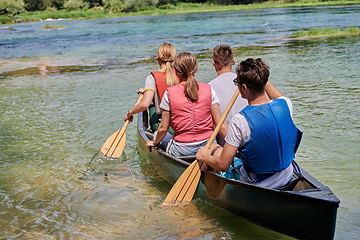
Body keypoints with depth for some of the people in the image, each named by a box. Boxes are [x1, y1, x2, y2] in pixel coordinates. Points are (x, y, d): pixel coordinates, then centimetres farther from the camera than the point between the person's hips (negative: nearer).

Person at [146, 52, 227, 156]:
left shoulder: (169, 93, -8)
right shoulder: (209, 90, -4)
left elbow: (163, 128, -3)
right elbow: (220, 124, -4)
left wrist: (154, 143, 16)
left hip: (181, 150, -1)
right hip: (208, 146, 2)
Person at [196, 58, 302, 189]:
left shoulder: (240, 120, -28)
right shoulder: (285, 104, -13)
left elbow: (223, 165, -22)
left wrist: (205, 157, -3)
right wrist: (260, 76, 18)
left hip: (257, 185, -5)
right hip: (286, 178, 5)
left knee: (217, 152, 19)